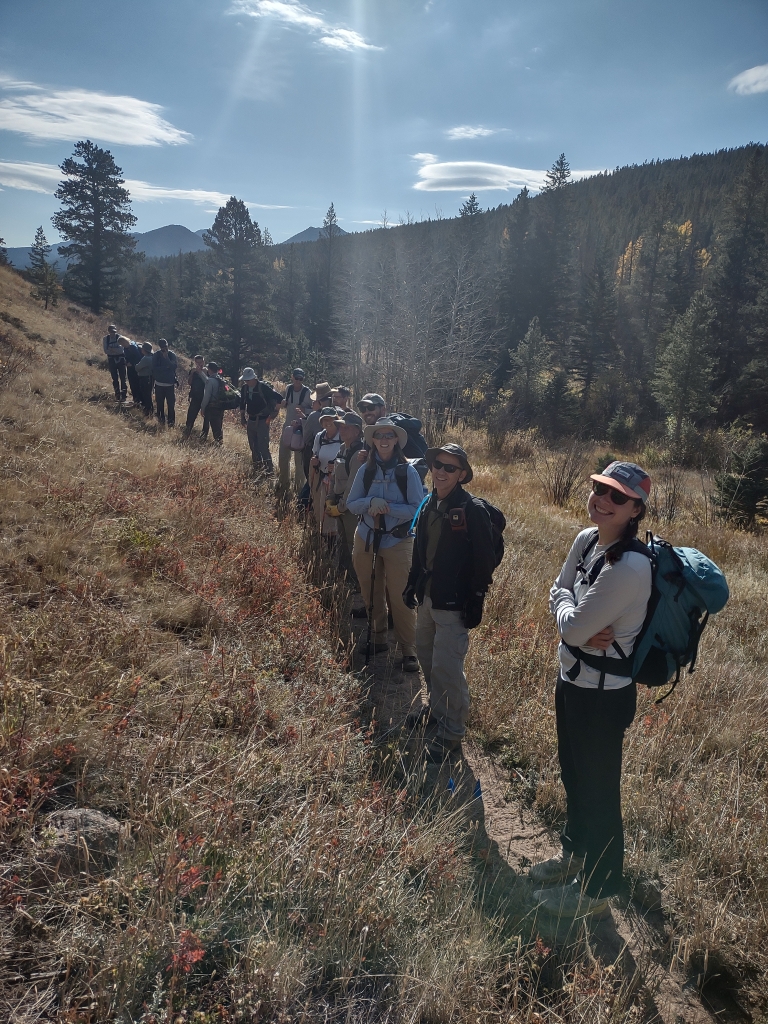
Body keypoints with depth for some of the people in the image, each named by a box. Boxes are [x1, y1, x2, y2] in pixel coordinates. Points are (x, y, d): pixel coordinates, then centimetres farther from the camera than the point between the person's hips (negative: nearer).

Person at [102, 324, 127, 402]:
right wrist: (116, 350, -18)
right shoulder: (105, 338, -2)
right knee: (115, 378, 8)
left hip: (120, 359, -2)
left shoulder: (119, 337, -8)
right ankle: (117, 395, 17)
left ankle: (124, 395, -2)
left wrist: (111, 349, -23)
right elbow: (106, 351, -6)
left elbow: (121, 349, -19)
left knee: (122, 377, -5)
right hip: (111, 360, 2)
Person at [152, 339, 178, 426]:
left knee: (171, 403, -3)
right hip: (159, 383, 2)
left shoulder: (172, 355, -6)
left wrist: (167, 358, -26)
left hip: (170, 383, -2)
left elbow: (174, 366, -18)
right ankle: (161, 418, 28)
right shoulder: (156, 355, -4)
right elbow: (154, 368, -12)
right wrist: (165, 367, -19)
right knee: (160, 403, 13)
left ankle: (171, 421, 4)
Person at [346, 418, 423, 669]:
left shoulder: (408, 471, -9)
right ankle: (377, 638, 33)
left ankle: (409, 651, 9)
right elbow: (351, 504, 2)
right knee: (371, 594, 14)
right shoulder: (365, 470, 1)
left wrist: (387, 507, -21)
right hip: (366, 539, 4)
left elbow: (418, 508, -10)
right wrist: (371, 501, -18)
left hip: (398, 541, -4)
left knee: (400, 597, -3)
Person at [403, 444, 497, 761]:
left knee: (446, 669, -2)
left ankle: (451, 734, 16)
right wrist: (412, 584, 15)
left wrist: (476, 601, -15)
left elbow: (484, 560, -15)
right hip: (426, 598, 8)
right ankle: (436, 711, 40)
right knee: (426, 656, 19)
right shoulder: (429, 506, 6)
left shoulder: (473, 510, -16)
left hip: (453, 604, -8)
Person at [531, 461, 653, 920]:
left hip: (603, 695, -8)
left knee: (599, 789, 13)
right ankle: (575, 854, 52)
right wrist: (581, 626, -14)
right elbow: (558, 593, 6)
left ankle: (596, 888, 37)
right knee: (573, 774, 26)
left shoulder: (630, 565, -30)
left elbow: (573, 627, -28)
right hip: (572, 680, 8)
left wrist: (570, 616, -6)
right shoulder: (586, 540, -3)